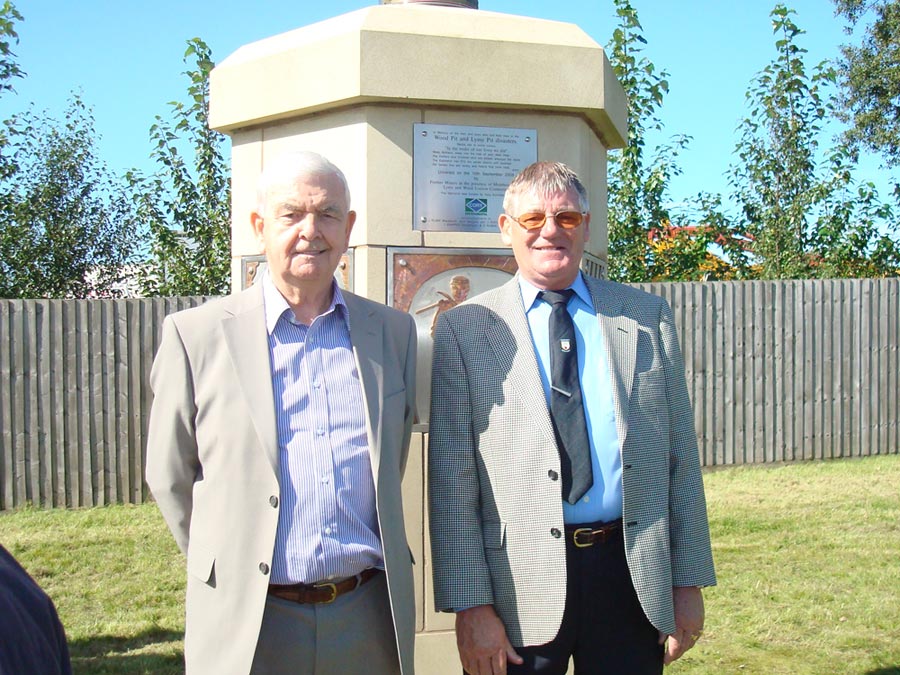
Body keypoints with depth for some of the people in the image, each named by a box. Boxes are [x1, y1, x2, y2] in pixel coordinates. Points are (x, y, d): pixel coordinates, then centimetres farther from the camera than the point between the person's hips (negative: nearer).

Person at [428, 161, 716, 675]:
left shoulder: (648, 318, 7)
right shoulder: (464, 330, 0)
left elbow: (681, 458, 8)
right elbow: (452, 483, -3)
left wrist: (689, 580, 4)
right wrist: (471, 604, -8)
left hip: (633, 576, 2)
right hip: (520, 585, -2)